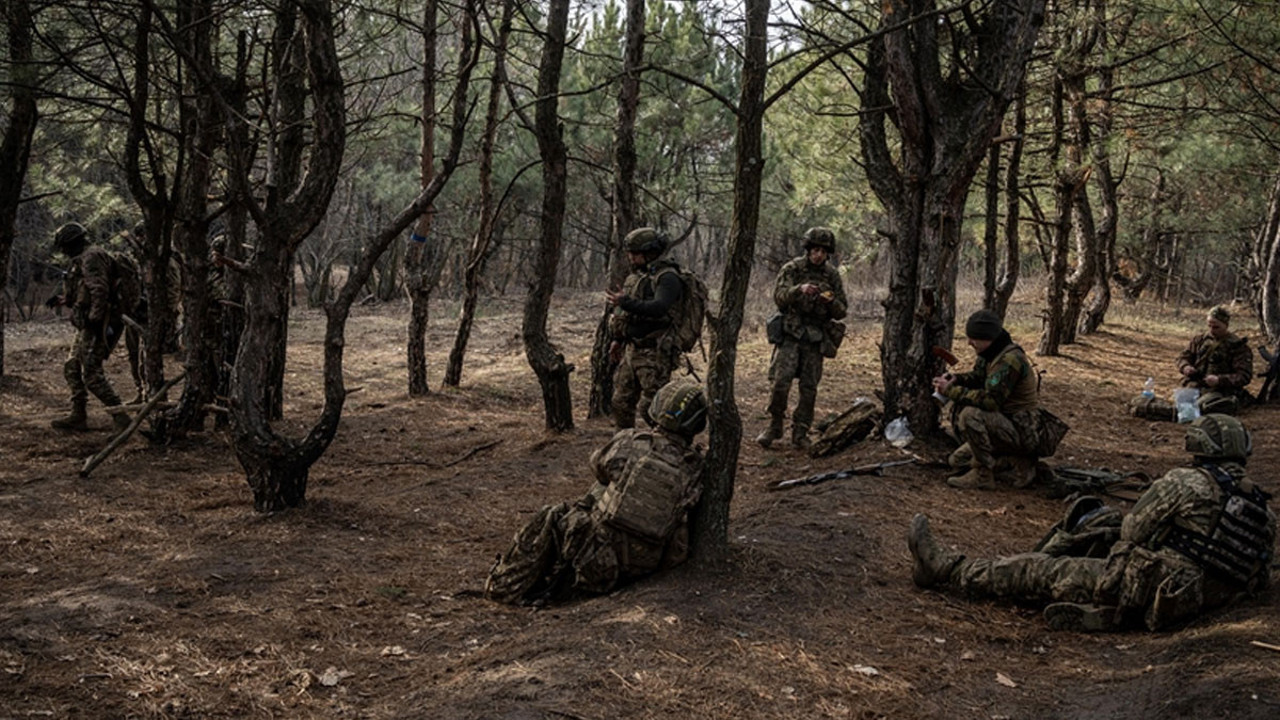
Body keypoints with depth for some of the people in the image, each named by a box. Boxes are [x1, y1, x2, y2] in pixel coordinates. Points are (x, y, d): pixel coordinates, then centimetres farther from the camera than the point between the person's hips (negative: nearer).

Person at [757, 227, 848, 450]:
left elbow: (842, 311, 7)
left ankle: (800, 432, 14)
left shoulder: (832, 275, 7)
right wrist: (799, 289, -30)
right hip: (791, 333, -2)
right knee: (781, 382, -12)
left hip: (816, 337, 2)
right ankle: (774, 426, 5)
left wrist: (831, 301, -15)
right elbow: (779, 297, -12)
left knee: (809, 388, 2)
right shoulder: (792, 269, -1)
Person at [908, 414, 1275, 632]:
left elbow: (1132, 530, -2)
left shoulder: (1185, 482, -9)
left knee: (1039, 570, 3)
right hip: (1196, 604, 7)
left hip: (1145, 584, -7)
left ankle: (946, 568, 9)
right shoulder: (1262, 509, 10)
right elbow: (1260, 579, 18)